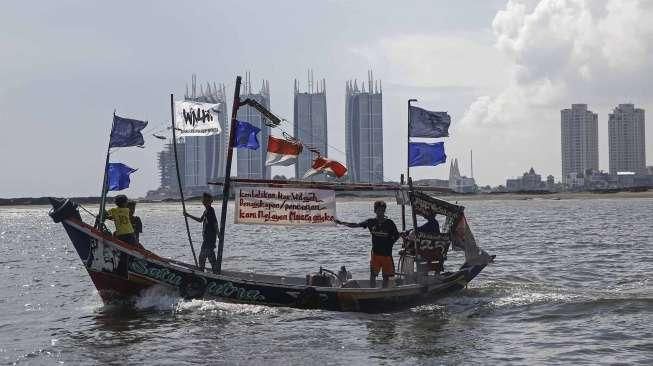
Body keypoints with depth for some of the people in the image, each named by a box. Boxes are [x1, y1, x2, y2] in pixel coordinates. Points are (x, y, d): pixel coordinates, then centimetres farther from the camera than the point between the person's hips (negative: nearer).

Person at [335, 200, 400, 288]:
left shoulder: (389, 223, -3)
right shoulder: (371, 222, 1)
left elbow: (396, 236, 8)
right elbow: (356, 225, 1)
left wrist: (390, 245, -3)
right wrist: (342, 223, -5)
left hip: (387, 254, 0)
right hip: (375, 253, 1)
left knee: (386, 276, 6)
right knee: (373, 275, -6)